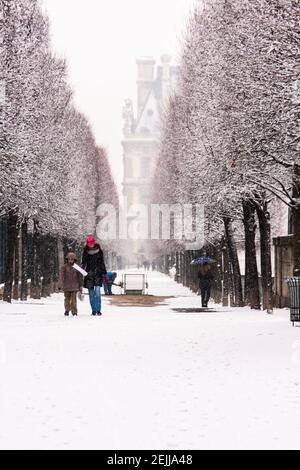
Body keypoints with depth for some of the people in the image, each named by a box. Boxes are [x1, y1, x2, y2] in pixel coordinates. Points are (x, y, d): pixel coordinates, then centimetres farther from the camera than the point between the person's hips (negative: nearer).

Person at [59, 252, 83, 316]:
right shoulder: (64, 267, 3)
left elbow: (80, 277, 9)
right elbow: (62, 276, 1)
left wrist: (80, 286, 8)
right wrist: (60, 285, -5)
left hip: (74, 287, -1)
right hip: (66, 286, 1)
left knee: (73, 299, -4)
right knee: (67, 299, 6)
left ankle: (74, 312, 2)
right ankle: (67, 311, 16)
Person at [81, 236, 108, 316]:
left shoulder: (99, 251, 3)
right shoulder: (85, 252, 4)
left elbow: (102, 263, 9)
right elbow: (83, 263, 7)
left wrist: (105, 274, 8)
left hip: (98, 273, -1)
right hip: (89, 273, 1)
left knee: (97, 292, -14)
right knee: (91, 293, 2)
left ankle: (98, 310, -10)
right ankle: (93, 310, 9)